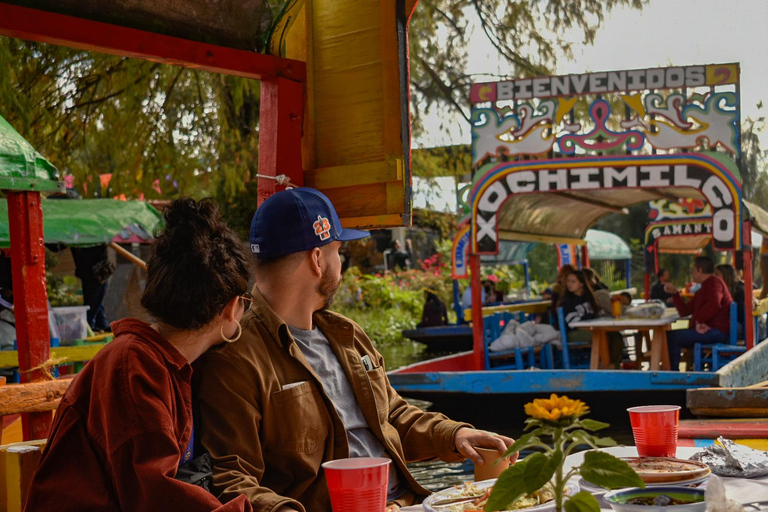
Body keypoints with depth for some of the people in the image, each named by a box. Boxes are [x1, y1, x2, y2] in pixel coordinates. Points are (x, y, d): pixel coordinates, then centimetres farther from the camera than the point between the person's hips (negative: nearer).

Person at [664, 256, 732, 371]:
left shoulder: (713, 282, -5)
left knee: (671, 337, -19)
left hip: (717, 331, -11)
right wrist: (674, 293, 20)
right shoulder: (702, 290, 27)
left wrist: (699, 321, -23)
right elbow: (684, 311, 25)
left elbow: (714, 303, -27)